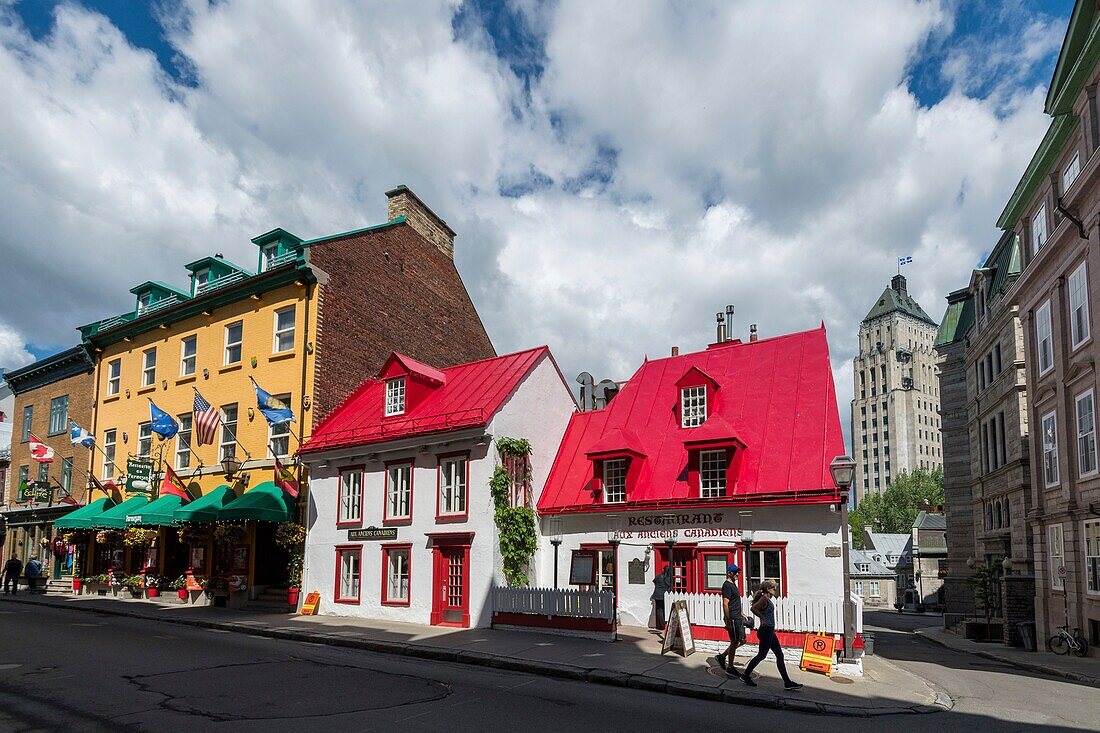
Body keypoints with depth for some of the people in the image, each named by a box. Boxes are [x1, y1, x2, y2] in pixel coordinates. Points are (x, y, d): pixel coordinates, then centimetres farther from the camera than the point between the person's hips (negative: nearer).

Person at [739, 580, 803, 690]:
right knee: (761, 655, 1)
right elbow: (753, 608, -32)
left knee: (779, 655, 9)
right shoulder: (764, 599, -17)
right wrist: (762, 618, -24)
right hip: (766, 631, -10)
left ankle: (787, 682, 12)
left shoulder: (768, 599, 12)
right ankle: (745, 675, 14)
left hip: (770, 631, 10)